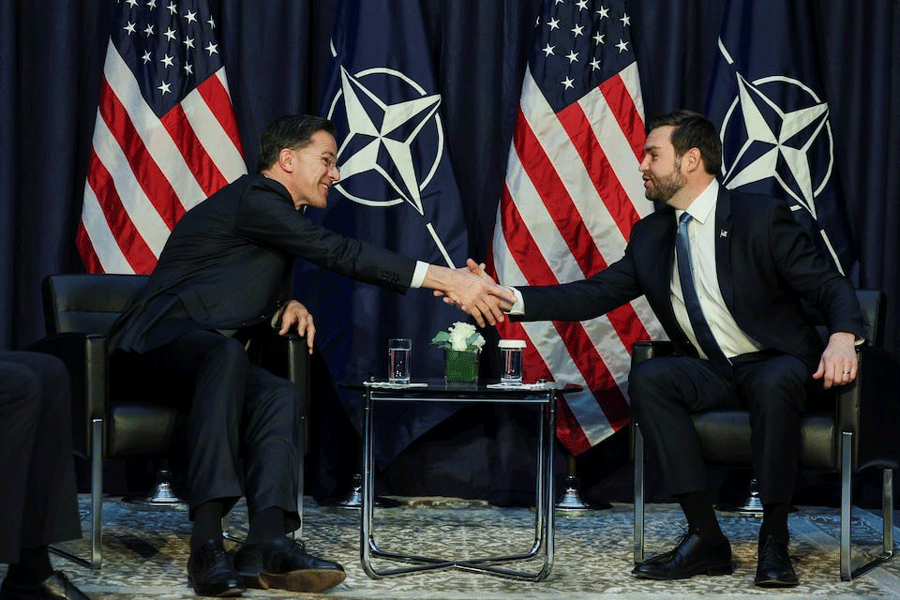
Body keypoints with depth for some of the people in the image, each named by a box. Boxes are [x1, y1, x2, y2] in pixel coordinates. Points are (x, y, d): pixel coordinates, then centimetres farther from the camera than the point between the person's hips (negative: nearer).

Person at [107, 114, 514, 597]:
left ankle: (268, 544, -39)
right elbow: (336, 252, -21)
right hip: (155, 341, -9)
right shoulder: (254, 198, -11)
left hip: (204, 357, 9)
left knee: (279, 395, -19)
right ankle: (207, 546, -49)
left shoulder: (273, 208, 21)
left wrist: (284, 306, 4)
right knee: (226, 354, -39)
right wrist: (443, 278, -25)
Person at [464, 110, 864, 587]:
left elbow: (830, 286, -9)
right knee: (647, 377, -25)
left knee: (772, 384, -39)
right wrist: (508, 297, -8)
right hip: (712, 373, 5)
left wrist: (842, 337, -31)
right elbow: (593, 295, 4)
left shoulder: (761, 217, -8)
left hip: (776, 365, -5)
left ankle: (774, 541, -25)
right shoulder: (650, 236, 8)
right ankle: (705, 539, -24)